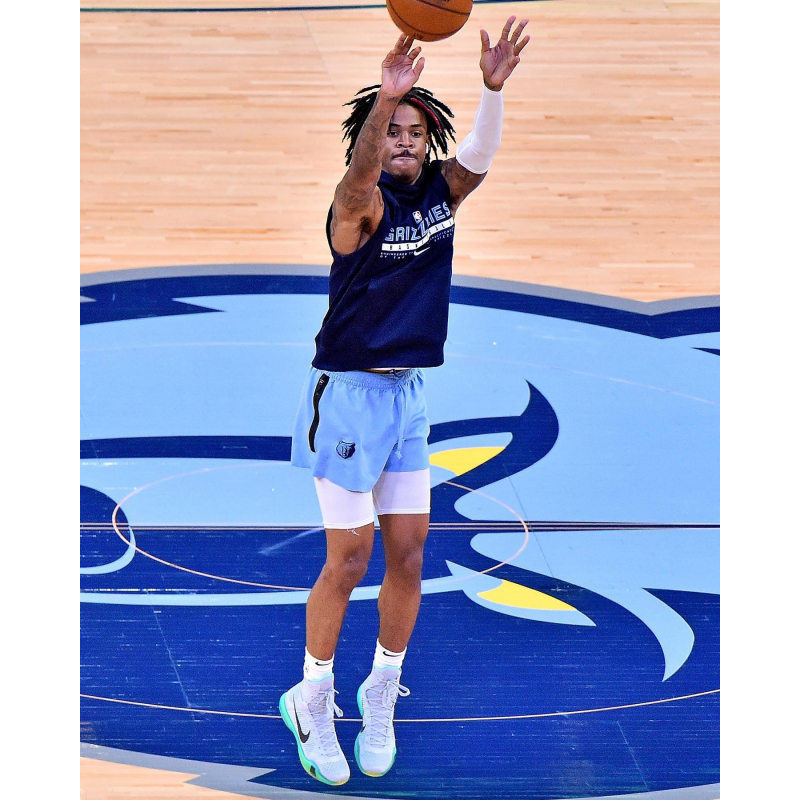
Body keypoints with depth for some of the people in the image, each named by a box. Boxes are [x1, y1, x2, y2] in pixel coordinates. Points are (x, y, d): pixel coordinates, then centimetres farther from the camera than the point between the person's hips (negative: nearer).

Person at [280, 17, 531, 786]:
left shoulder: (439, 195, 4)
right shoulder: (361, 204, -12)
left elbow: (480, 153, -15)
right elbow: (359, 172, -36)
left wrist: (493, 87, -34)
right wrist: (386, 98, -53)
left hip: (409, 392, 6)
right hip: (348, 390, -6)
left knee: (408, 552, 6)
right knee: (349, 557, -4)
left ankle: (382, 695, 21)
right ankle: (313, 701, 11)